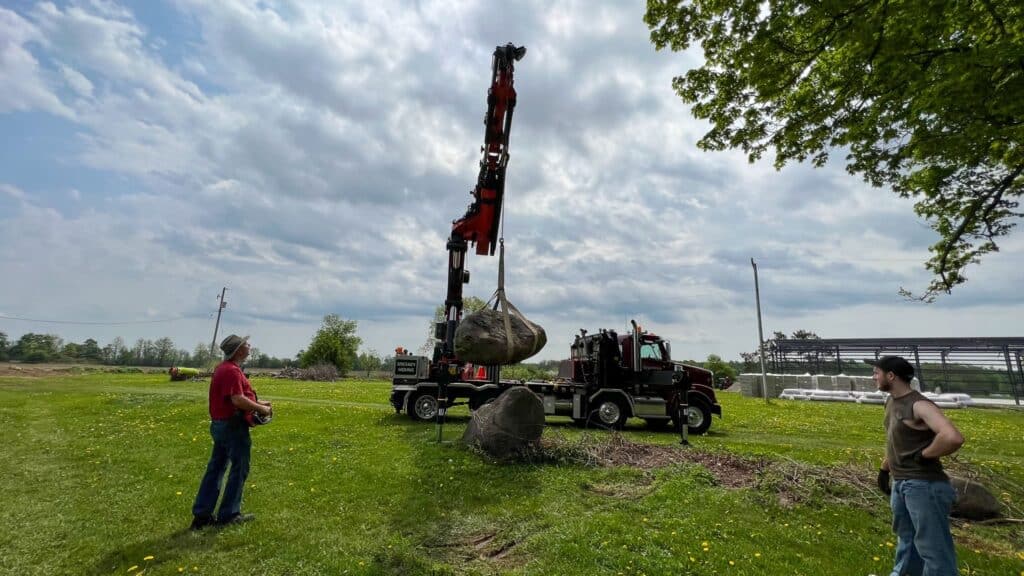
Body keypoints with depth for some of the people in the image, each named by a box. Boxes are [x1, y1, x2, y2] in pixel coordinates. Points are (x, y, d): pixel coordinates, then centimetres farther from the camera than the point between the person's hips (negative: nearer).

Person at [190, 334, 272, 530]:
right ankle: (229, 514, 13)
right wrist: (261, 409, -17)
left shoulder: (223, 368, 13)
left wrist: (257, 403, 13)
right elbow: (238, 400, -29)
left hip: (219, 424, 10)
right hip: (233, 426, -10)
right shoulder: (232, 371, -20)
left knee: (215, 469, 15)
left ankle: (201, 514, 21)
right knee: (239, 469, 4)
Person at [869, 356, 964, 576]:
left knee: (933, 549, 1)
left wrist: (923, 455, -22)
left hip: (924, 486, -9)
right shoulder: (891, 401, 8)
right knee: (906, 539, 25)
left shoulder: (919, 405, -20)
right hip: (900, 484, 9)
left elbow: (953, 438, -36)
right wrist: (884, 469, 21)